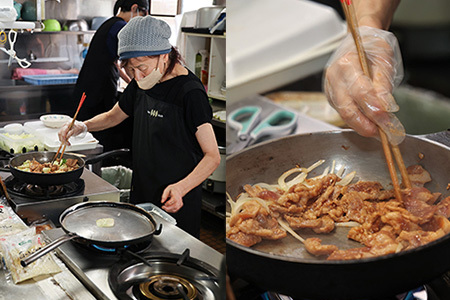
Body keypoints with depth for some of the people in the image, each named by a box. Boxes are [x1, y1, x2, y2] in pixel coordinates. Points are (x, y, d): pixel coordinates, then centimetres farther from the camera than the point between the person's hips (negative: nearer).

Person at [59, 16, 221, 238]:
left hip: (176, 203, -6)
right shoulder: (142, 83, 2)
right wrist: (84, 126, 1)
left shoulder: (190, 92, -19)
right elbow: (114, 116, 20)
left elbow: (212, 156, -20)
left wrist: (181, 188, -35)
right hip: (141, 193, 7)